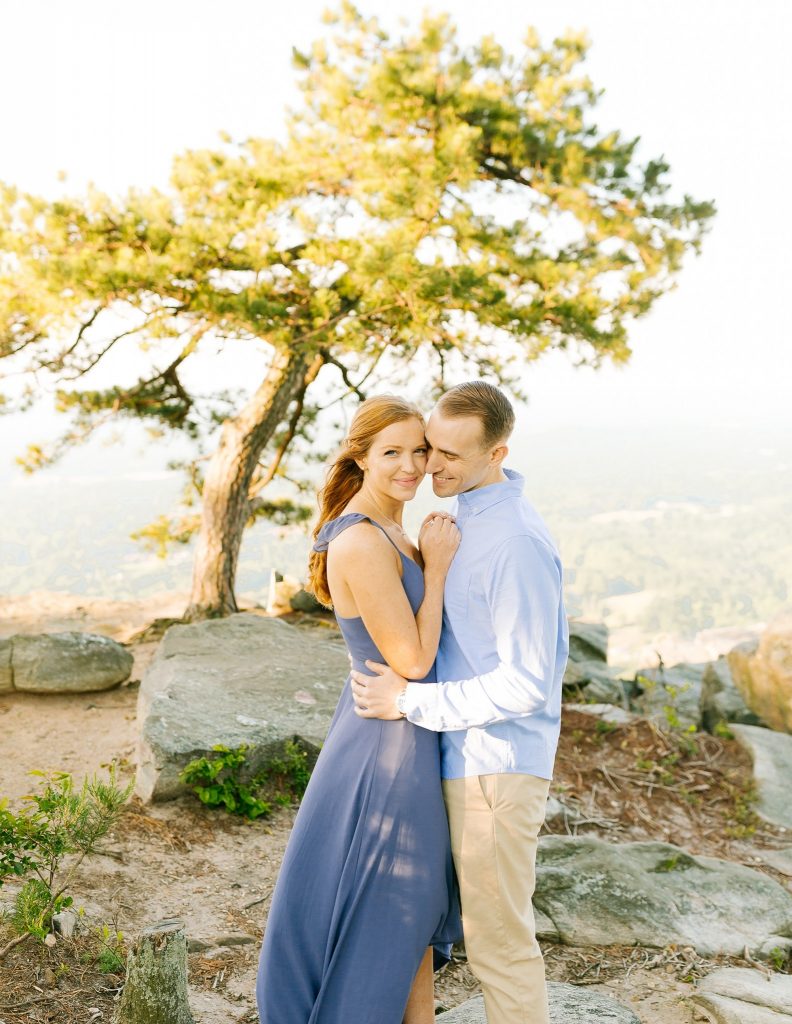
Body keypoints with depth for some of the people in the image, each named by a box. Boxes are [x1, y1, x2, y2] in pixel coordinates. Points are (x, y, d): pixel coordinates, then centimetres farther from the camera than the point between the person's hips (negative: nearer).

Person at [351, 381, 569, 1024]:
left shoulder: (517, 542, -24)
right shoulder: (476, 518, 8)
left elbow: (527, 683, -24)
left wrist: (409, 702, -21)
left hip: (494, 769, -10)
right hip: (474, 757, 10)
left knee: (498, 939, 5)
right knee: (500, 922, 22)